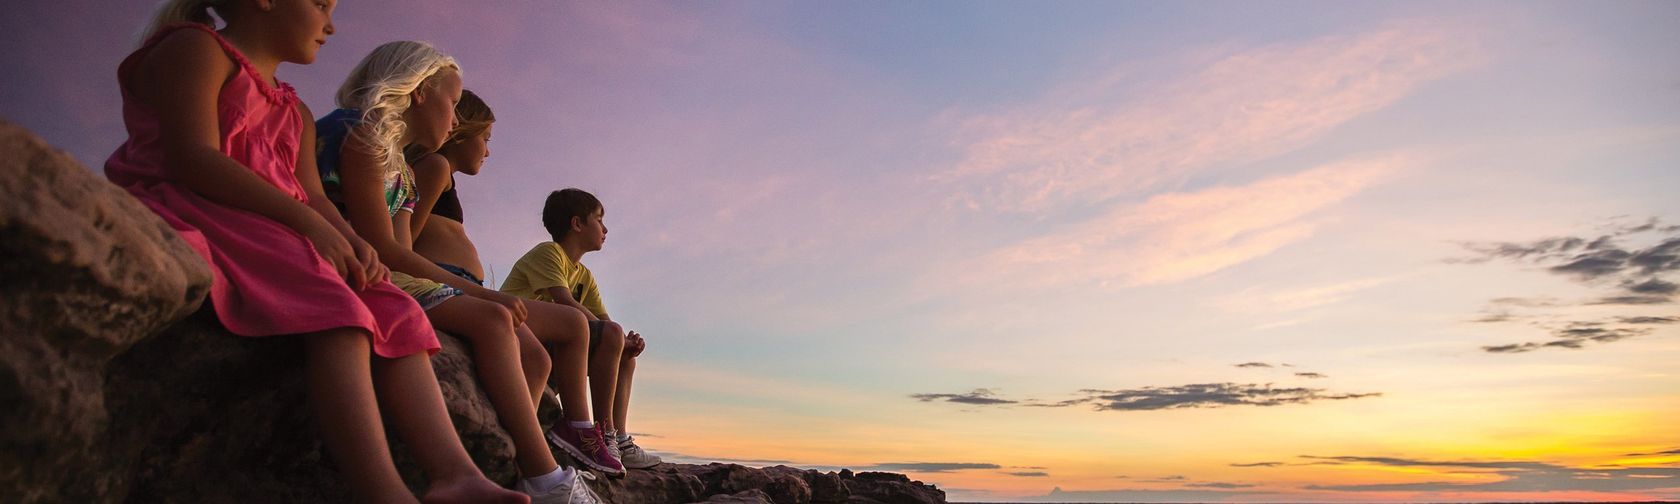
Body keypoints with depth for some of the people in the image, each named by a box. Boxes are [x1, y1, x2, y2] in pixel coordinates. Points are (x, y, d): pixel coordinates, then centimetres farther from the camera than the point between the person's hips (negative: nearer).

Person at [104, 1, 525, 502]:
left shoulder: (295, 113, 28)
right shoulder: (195, 48, 3)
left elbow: (314, 197, 13)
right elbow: (195, 160, -13)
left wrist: (355, 244, -9)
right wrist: (308, 223, -20)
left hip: (270, 235, 8)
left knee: (394, 311, -12)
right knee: (337, 307, -31)